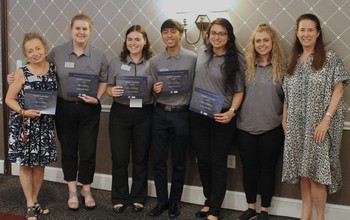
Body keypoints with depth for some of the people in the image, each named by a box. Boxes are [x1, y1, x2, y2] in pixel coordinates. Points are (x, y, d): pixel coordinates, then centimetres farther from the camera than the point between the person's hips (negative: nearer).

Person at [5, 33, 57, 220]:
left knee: (40, 164, 12)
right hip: (24, 124, -3)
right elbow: (9, 99, -7)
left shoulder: (53, 68, -1)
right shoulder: (21, 73, -11)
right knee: (26, 164, 6)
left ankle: (35, 201, 28)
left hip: (45, 124, 3)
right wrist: (24, 112, -22)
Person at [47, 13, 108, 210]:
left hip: (89, 109, 0)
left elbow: (104, 81, 5)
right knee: (68, 150, 10)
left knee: (88, 151, 5)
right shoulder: (57, 53, -1)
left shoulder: (99, 55, 0)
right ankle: (73, 192, 26)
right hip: (64, 108, 0)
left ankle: (86, 191, 25)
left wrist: (97, 98, -10)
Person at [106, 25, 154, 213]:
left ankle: (138, 198, 26)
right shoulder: (116, 63, 2)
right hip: (120, 113, 0)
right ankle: (119, 198, 21)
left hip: (144, 114, 0)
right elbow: (108, 87, 6)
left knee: (140, 158, 10)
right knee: (119, 158, 4)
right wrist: (112, 92, -16)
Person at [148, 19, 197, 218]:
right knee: (159, 161, 8)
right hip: (160, 113, 3)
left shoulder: (192, 58, -4)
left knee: (178, 162, 9)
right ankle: (162, 200, 23)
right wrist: (155, 90, -12)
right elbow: (153, 91, 10)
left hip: (182, 114, -3)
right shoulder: (155, 61, 5)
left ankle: (175, 201, 24)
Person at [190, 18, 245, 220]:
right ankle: (209, 201, 30)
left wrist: (232, 111, -20)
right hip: (198, 115, 4)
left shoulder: (236, 59, -7)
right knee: (203, 160, 12)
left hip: (221, 117, -4)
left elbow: (239, 90, -6)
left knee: (218, 162, 4)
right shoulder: (202, 52, 6)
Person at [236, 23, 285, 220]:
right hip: (246, 127, 2)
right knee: (249, 169, 12)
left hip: (271, 128, -2)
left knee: (267, 169, 10)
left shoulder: (282, 67, -3)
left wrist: (285, 123, -2)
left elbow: (287, 98, 0)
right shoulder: (247, 66, 3)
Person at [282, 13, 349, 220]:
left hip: (319, 124, -5)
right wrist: (284, 119, 7)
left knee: (316, 172, -4)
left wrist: (326, 119, -17)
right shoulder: (294, 61, 11)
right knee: (303, 170, 10)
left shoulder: (330, 57, -4)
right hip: (297, 125, 5)